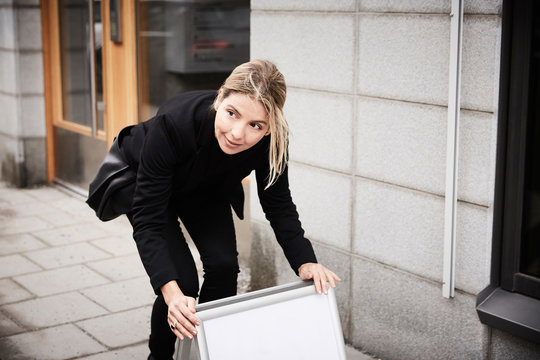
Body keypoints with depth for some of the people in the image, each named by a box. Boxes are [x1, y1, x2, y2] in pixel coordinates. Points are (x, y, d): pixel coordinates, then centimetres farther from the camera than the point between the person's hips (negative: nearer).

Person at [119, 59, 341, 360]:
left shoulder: (270, 140, -32)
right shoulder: (173, 123, -43)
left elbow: (278, 205, -16)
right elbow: (148, 220, -40)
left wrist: (305, 262, -32)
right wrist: (171, 293, -52)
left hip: (205, 188, 4)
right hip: (142, 179, -3)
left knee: (224, 265, -12)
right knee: (182, 280, -15)